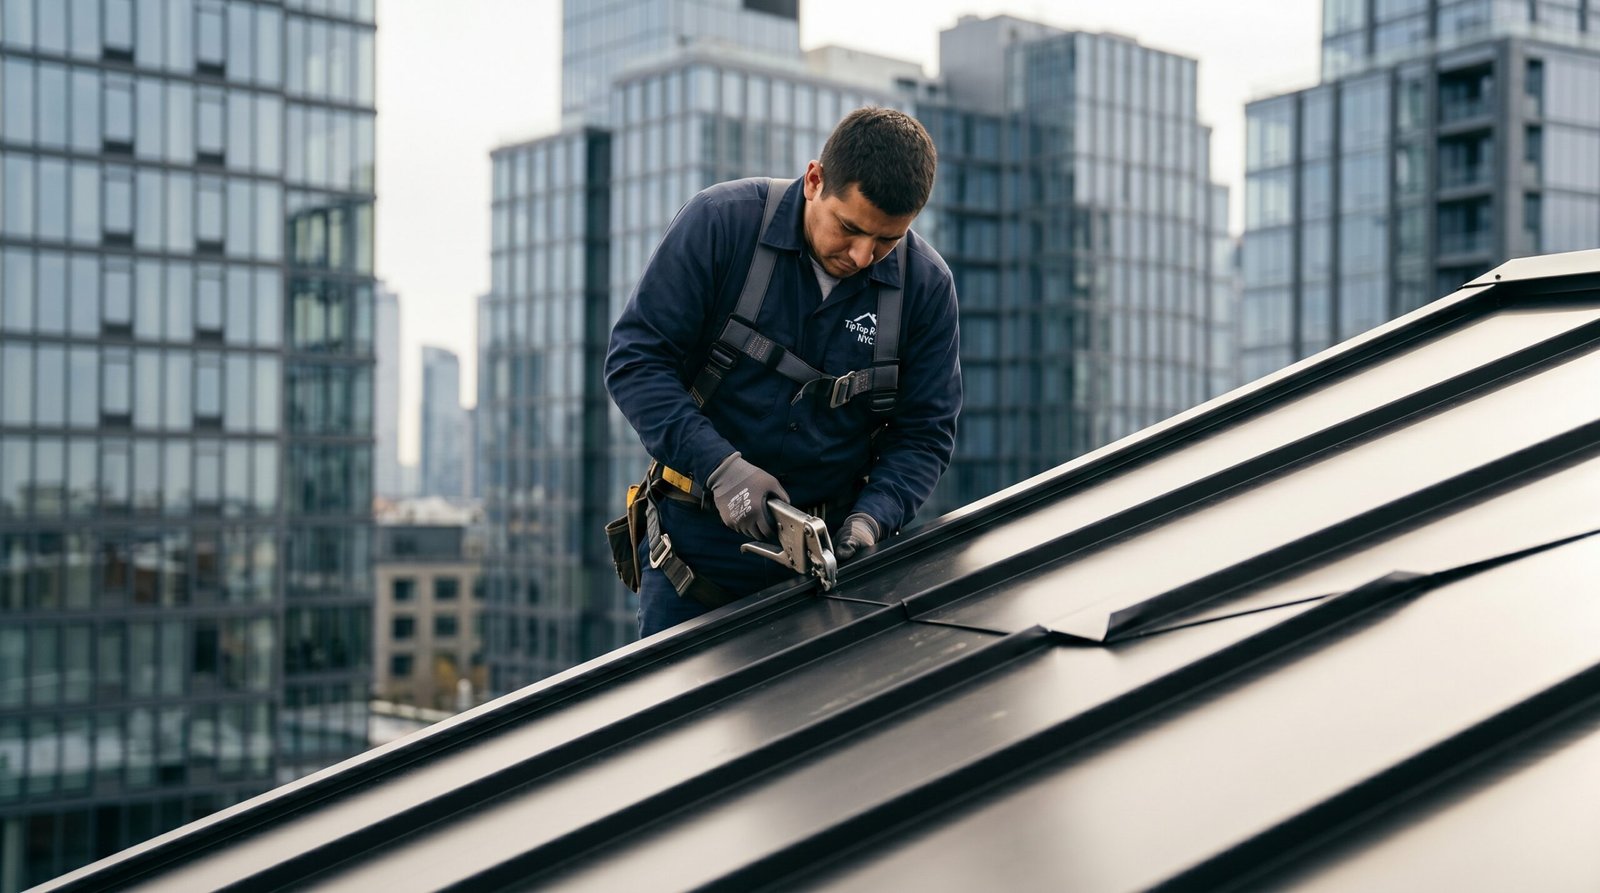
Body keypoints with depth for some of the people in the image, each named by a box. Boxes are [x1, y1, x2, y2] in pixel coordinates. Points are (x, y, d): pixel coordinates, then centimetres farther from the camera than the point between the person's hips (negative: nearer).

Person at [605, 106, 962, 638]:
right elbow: (634, 359, -13)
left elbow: (925, 433, 1)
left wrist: (871, 518, -18)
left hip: (828, 546, 2)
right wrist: (718, 465, -24)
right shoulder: (722, 221, -13)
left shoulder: (926, 286, -6)